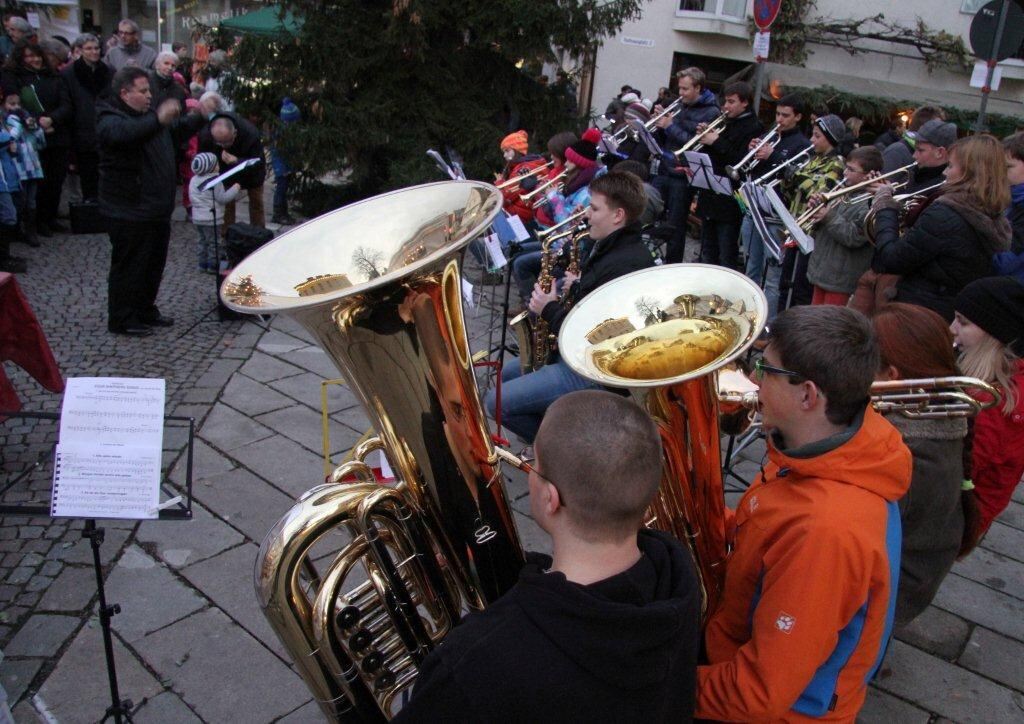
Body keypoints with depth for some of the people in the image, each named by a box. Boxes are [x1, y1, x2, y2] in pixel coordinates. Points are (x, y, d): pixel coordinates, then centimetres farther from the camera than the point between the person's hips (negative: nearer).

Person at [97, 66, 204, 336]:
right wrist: (157, 120, -53)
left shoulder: (147, 117, 15)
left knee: (154, 264, 17)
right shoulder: (110, 119, -14)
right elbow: (123, 132, -39)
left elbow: (180, 129, 29)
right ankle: (122, 320, 11)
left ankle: (145, 311, 31)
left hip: (157, 210, 9)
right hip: (129, 213, -9)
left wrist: (201, 116, 12)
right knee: (129, 266, 0)